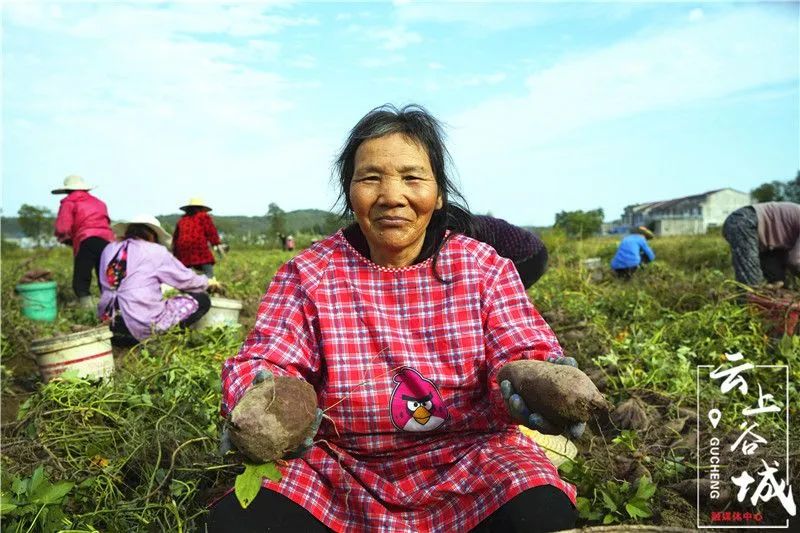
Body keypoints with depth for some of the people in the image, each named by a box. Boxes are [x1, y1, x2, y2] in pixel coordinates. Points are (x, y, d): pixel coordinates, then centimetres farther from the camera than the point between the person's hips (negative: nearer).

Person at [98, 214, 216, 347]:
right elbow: (185, 278, 4)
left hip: (109, 323, 7)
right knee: (202, 300, 3)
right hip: (143, 324, -7)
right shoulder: (155, 251, -5)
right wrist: (207, 282, 22)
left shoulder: (109, 250, 11)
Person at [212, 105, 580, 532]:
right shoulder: (307, 274, -2)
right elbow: (262, 360, -9)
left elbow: (522, 351, -7)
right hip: (341, 468, 1)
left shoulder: (483, 267, -1)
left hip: (468, 460, 0)